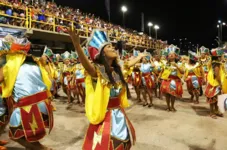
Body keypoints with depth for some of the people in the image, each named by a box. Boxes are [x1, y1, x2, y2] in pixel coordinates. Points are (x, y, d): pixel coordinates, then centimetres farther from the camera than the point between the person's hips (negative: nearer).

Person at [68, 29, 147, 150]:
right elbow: (85, 63, -40)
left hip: (119, 113, 7)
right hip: (105, 115, -7)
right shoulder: (97, 70, -19)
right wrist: (77, 45, -58)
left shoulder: (117, 69, 3)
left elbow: (130, 63, 22)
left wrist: (141, 56, 36)